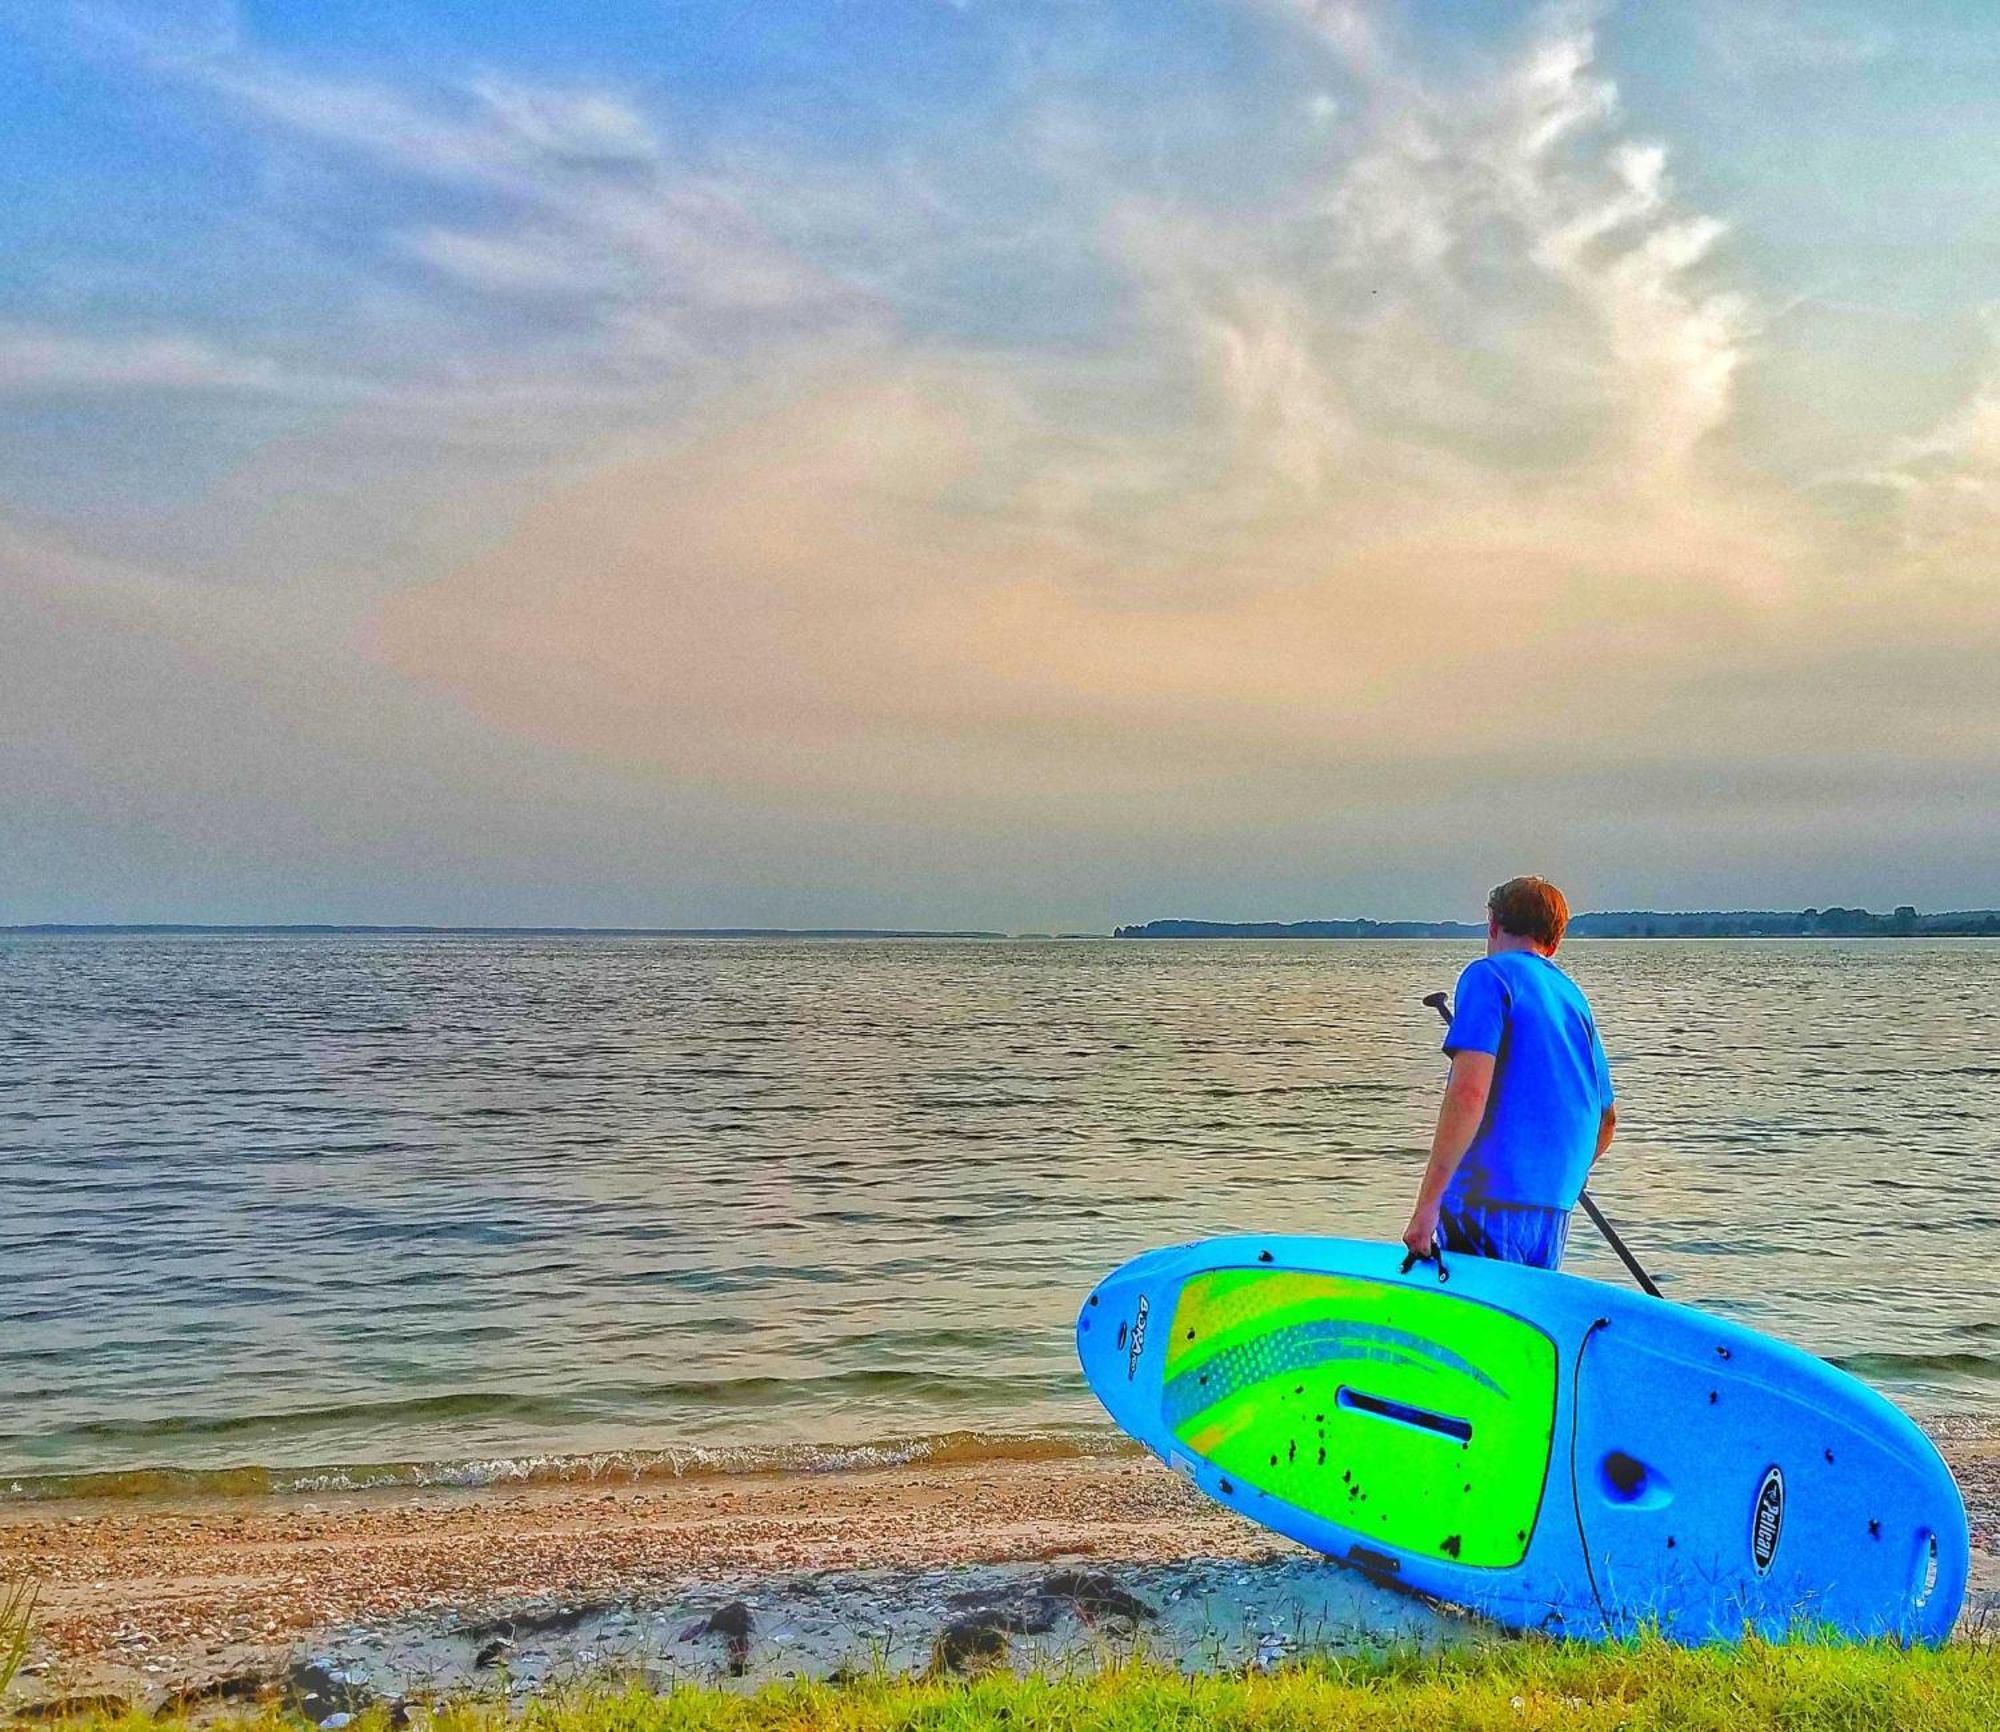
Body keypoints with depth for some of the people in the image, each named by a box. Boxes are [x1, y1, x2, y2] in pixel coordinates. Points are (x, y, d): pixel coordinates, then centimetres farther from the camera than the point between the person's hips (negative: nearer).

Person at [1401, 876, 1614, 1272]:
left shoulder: (1489, 976, -4)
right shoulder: (1574, 997, 19)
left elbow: (1469, 1091, -18)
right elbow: (1606, 1120, 25)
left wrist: (1428, 1202, -19)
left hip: (1490, 1199, -8)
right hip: (1554, 1211, 8)